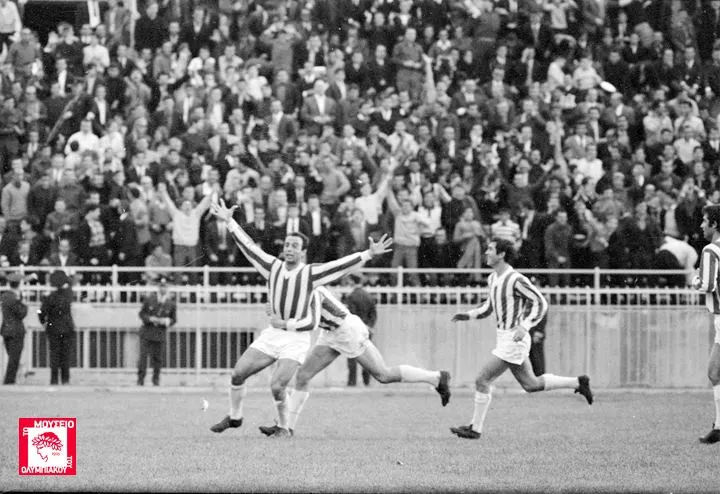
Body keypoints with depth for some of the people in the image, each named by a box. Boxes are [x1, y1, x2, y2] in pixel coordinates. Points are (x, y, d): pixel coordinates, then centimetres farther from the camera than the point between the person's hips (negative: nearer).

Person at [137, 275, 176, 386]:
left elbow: (174, 319, 10)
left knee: (157, 358, 4)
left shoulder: (171, 304, 1)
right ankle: (140, 379, 0)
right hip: (147, 332, -1)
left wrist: (168, 321, -12)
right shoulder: (149, 299, -1)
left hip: (160, 334, 1)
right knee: (143, 356, -7)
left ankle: (156, 379, 21)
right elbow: (142, 314, 6)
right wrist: (150, 319, -13)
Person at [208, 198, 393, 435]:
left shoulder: (310, 274, -9)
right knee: (238, 373, -2)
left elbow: (342, 264, -15)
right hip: (271, 334, 5)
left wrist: (370, 254, -25)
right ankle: (234, 417, 19)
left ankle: (284, 426, 6)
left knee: (277, 386, -17)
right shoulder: (273, 267, 2)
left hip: (297, 339, -5)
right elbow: (248, 246, 6)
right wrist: (229, 221, 5)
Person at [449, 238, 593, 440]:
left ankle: (475, 428, 1)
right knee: (531, 384, 18)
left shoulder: (516, 280, -18)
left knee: (482, 381, -8)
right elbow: (490, 306, 25)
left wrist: (524, 327, -28)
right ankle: (578, 383, 26)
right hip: (504, 338, 10)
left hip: (514, 340, -10)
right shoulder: (493, 278, 10)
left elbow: (541, 303, -17)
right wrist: (468, 315, 9)